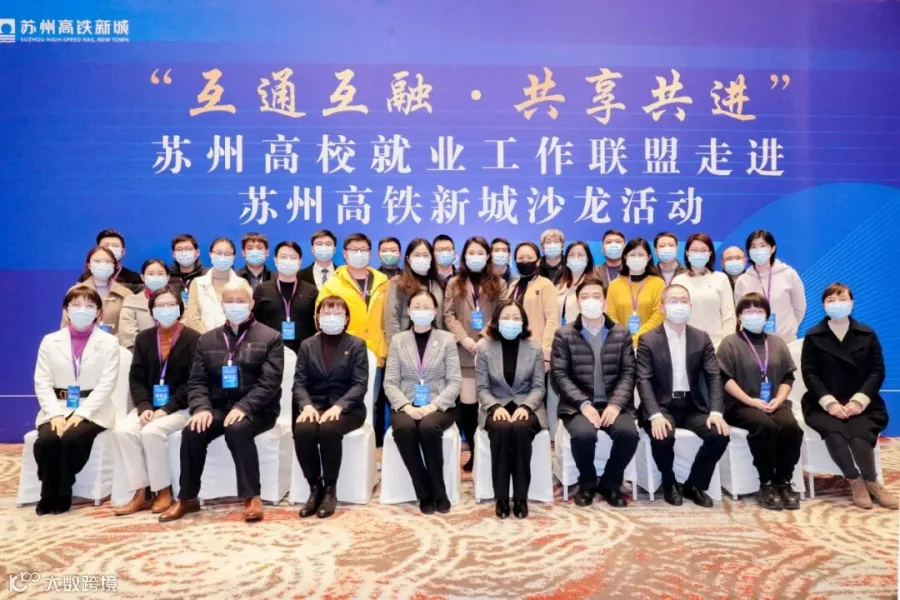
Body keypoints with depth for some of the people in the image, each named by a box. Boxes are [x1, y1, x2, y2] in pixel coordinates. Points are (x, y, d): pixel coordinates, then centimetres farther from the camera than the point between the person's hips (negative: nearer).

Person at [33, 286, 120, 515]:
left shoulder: (109, 342, 4)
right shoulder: (50, 341, 11)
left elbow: (106, 384, -6)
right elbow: (42, 383, 2)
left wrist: (82, 413, -18)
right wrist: (55, 414, -14)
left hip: (92, 411, -2)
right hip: (57, 409, 2)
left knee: (72, 438, -31)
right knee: (45, 441, -27)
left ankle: (61, 495, -10)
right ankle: (49, 495, -6)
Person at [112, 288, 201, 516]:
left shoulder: (193, 339, -4)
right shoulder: (143, 338, 11)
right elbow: (136, 378, 6)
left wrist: (167, 409, -19)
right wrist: (144, 407, -12)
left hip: (180, 408, -5)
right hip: (149, 406, 5)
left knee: (152, 431, -29)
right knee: (123, 430, -22)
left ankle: (164, 491, -12)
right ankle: (140, 493, -12)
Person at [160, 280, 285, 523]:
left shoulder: (270, 338, 1)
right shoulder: (207, 339, 14)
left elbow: (269, 382, -10)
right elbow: (197, 381, 7)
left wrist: (243, 407, -24)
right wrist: (202, 407, -14)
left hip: (256, 410, -4)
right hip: (218, 408, 4)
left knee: (237, 429, -34)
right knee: (192, 431, -23)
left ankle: (251, 497, -22)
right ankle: (187, 498, -5)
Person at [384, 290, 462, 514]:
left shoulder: (447, 339, 6)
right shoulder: (397, 340, 9)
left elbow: (455, 381, -2)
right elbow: (390, 382, 3)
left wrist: (433, 405, -17)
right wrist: (406, 406, -15)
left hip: (439, 407, -1)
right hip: (406, 406, 1)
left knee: (428, 427, -35)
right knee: (403, 428, -33)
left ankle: (438, 492, -15)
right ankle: (425, 494, -16)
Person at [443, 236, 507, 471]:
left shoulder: (498, 284, 11)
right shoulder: (454, 283, 13)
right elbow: (448, 315, 4)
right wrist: (463, 338, -9)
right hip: (464, 352, 0)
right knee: (467, 403, -1)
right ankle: (473, 450, 11)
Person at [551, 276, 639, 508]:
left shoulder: (621, 334, 10)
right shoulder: (564, 335, 4)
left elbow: (628, 373, 3)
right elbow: (559, 375, -4)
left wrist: (616, 404, -13)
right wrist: (584, 404, -16)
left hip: (613, 404, 2)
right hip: (578, 405, -2)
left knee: (629, 433, -28)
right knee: (583, 434, -32)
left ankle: (610, 483, 1)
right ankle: (587, 483, 0)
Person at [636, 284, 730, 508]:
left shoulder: (702, 338, 8)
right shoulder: (648, 340, -3)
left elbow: (714, 377, 1)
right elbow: (644, 381, -11)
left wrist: (716, 412, -16)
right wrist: (655, 415, -26)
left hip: (693, 405, 3)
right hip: (662, 405, -3)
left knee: (720, 434, -22)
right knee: (663, 436, -33)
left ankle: (695, 484, 3)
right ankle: (669, 484, -1)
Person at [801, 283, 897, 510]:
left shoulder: (867, 334, 10)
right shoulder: (813, 336, 5)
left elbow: (877, 371, 2)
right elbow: (809, 373, -2)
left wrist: (859, 400, -13)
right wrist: (829, 402, -16)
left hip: (861, 403, 1)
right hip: (823, 404, -1)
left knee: (860, 434, -29)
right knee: (834, 432, -31)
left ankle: (871, 482, -6)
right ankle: (855, 481, -11)